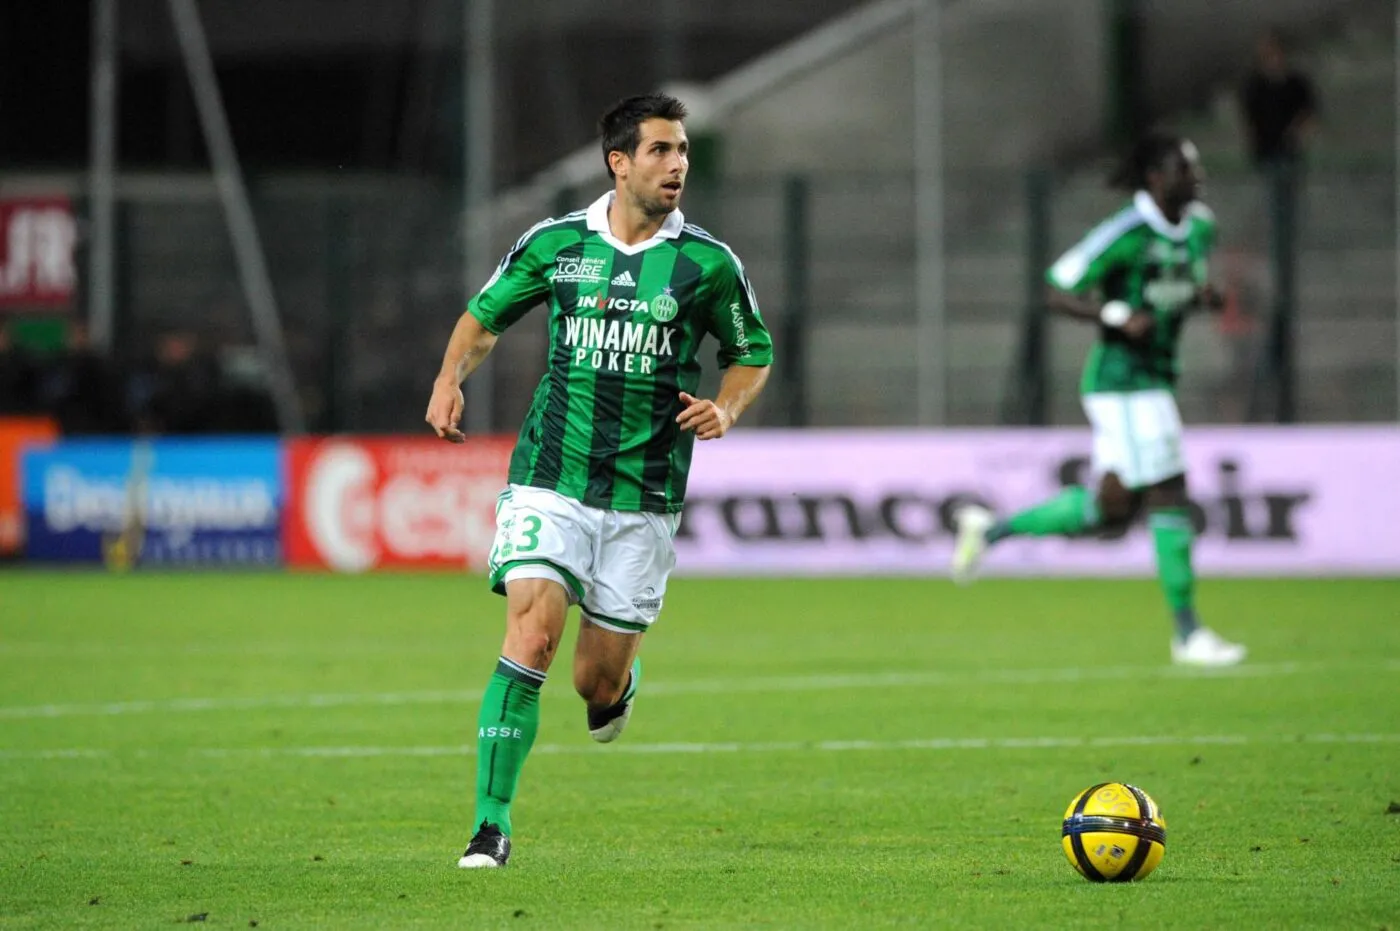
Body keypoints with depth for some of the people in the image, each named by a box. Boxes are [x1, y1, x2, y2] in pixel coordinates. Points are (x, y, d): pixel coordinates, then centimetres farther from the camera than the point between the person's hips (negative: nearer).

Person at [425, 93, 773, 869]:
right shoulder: (554, 244, 1)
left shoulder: (708, 264, 0)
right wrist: (451, 377, -2)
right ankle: (491, 825, -13)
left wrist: (726, 408, -6)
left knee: (597, 686, 4)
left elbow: (752, 352, 14)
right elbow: (485, 315, 16)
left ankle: (620, 681, 44)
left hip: (644, 497, 0)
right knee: (532, 635, -18)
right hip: (550, 479, 0)